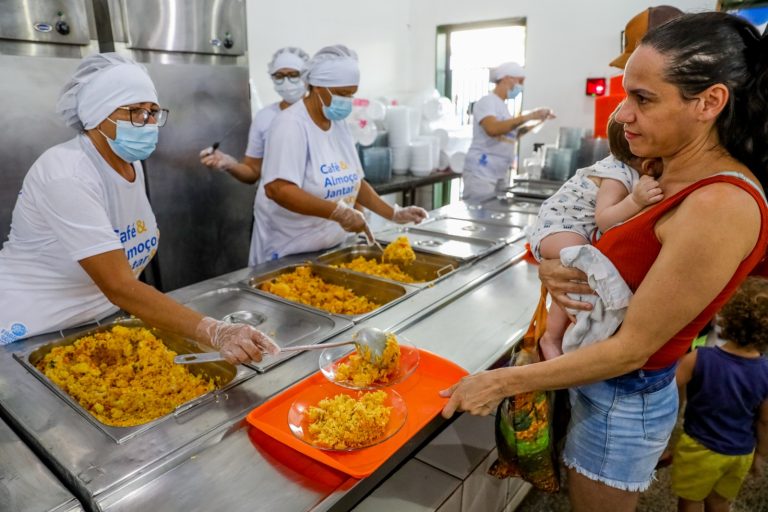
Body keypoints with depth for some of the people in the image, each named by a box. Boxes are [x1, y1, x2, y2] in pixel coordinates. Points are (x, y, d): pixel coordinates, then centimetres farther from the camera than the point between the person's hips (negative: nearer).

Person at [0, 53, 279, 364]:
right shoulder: (68, 174, -25)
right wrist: (216, 333, -41)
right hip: (30, 335, -7)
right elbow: (118, 287, -33)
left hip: (98, 324, 7)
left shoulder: (131, 164, -1)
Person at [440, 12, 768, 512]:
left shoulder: (718, 207, -27)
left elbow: (632, 348, -26)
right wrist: (549, 266, -15)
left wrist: (503, 382, -23)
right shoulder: (662, 175, -1)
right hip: (597, 375, 7)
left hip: (622, 401, -7)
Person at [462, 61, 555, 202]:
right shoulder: (487, 101, -8)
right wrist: (528, 116, -24)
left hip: (499, 174, 9)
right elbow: (493, 129, -28)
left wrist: (535, 123, 18)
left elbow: (509, 135, 27)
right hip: (482, 173, -9)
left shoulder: (501, 105, 17)